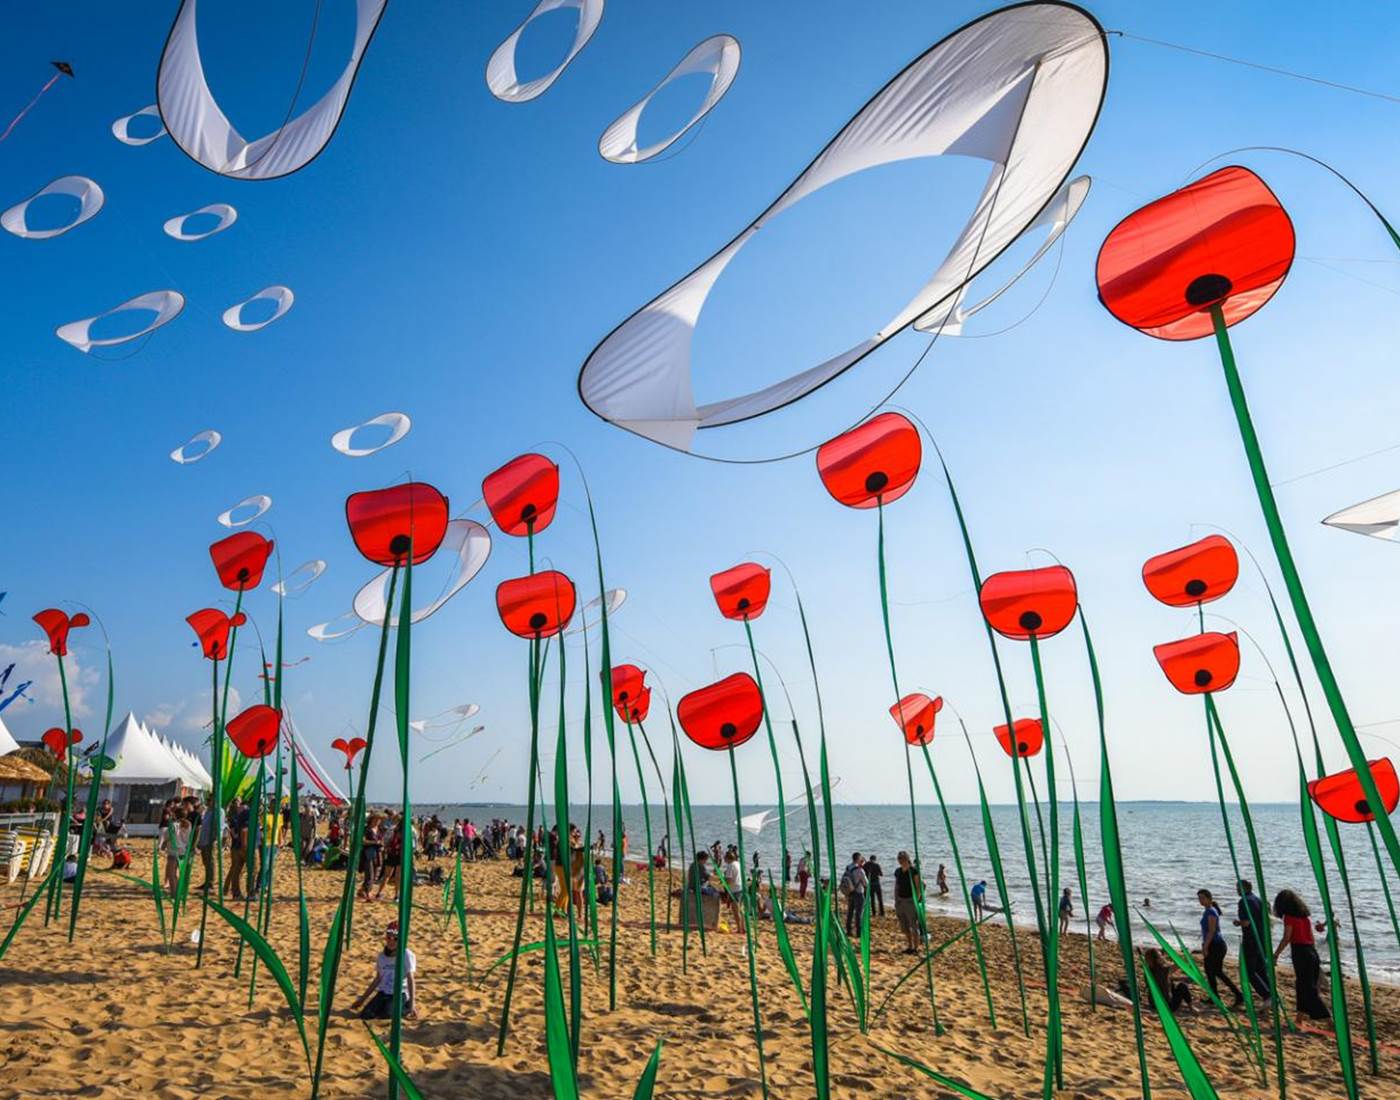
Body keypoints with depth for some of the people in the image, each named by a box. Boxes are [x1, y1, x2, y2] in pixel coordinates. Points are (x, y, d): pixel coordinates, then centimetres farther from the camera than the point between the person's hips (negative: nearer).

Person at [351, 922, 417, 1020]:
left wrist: (412, 1004, -19)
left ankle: (406, 1007, 0)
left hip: (400, 993, -5)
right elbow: (378, 979, 15)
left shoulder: (406, 954, -12)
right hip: (383, 993, 5)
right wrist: (362, 999, 14)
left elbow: (410, 979, -14)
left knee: (385, 1015, -30)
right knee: (365, 1015, -17)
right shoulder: (381, 956, 6)